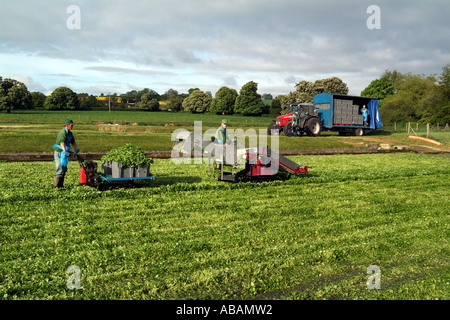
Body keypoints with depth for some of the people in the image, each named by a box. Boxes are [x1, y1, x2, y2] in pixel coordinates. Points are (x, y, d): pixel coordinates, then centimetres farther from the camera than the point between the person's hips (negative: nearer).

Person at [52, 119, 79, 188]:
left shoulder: (70, 133, 11)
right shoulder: (63, 132, -19)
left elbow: (73, 141, 14)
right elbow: (62, 142, -33)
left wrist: (76, 148, -5)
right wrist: (65, 151, -46)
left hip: (64, 153, 9)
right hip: (59, 152, -9)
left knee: (64, 169, 13)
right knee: (60, 169, -12)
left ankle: (60, 185, 23)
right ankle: (55, 186, -7)